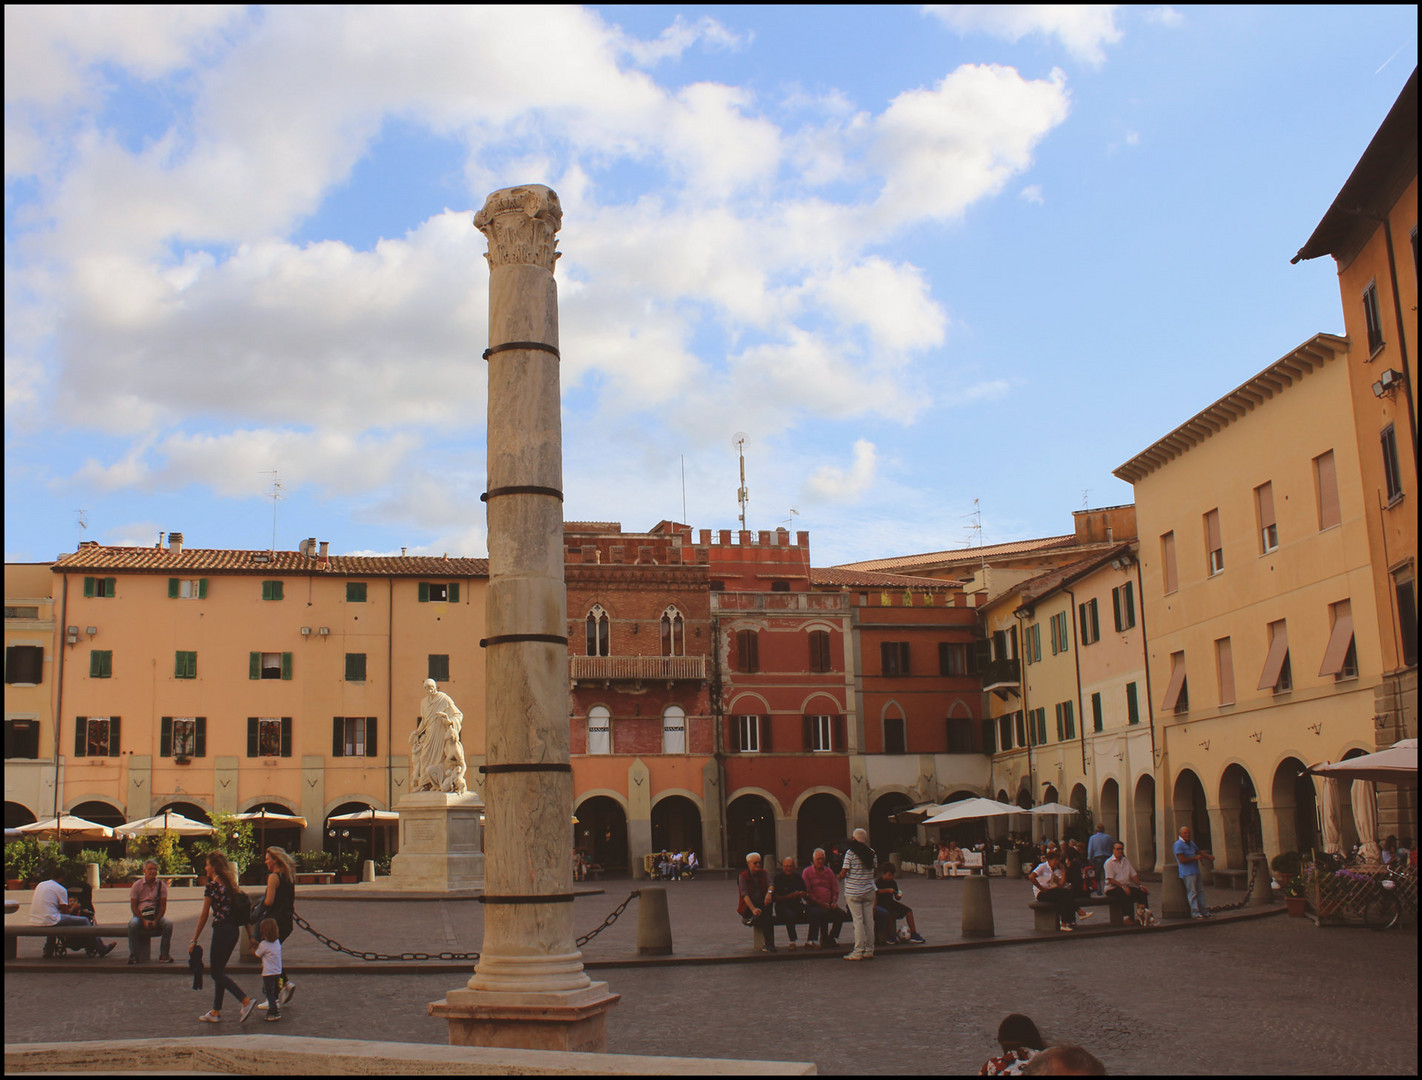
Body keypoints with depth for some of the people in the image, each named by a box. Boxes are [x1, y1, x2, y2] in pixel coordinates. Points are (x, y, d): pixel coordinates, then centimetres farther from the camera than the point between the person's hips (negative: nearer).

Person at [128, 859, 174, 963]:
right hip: (140, 915, -1)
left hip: (157, 916, 1)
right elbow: (133, 906, -3)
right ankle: (133, 956, -25)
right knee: (132, 923, -34)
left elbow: (163, 906, 1)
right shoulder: (137, 885, 1)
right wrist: (144, 921, -17)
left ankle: (164, 955, -20)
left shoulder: (161, 885, 4)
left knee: (168, 923, -29)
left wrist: (156, 921, -16)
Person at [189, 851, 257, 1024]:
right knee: (219, 970, 16)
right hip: (234, 930, 8)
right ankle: (216, 1012, 21)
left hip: (221, 930, -8)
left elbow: (204, 916, -11)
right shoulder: (230, 883, 10)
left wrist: (194, 940, -5)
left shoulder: (212, 886, -12)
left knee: (217, 972, 0)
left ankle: (246, 1001, -13)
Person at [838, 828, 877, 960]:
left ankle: (858, 952, -1)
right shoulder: (872, 852, 3)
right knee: (869, 920, 9)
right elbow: (875, 867, 12)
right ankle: (869, 950, 14)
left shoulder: (850, 853, -11)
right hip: (869, 891, 4)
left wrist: (840, 877, 9)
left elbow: (843, 873, -12)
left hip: (853, 892, -4)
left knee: (858, 921, -3)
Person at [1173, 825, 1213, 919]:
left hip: (1195, 871, 9)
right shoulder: (1178, 844, -11)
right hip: (1187, 872, -9)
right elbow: (1182, 859, -18)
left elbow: (1199, 851, 28)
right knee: (1192, 892, -8)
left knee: (1200, 891, 10)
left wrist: (1209, 856, 9)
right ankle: (1195, 913, -6)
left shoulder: (1191, 843, 18)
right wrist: (1196, 858, -12)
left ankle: (1204, 912, 16)